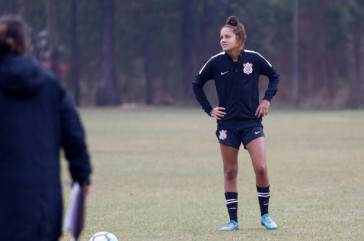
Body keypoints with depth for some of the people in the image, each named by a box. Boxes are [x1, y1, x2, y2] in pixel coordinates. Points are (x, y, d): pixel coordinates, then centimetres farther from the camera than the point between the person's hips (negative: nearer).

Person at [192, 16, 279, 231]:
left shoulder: (253, 59, -4)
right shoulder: (216, 63, -3)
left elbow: (274, 76, 14)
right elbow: (197, 84, 12)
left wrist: (267, 99, 3)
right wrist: (209, 109, 4)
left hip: (252, 122, -1)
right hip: (227, 124, 1)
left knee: (261, 168, -10)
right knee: (230, 172, 1)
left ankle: (265, 215, 7)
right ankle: (233, 220, 9)